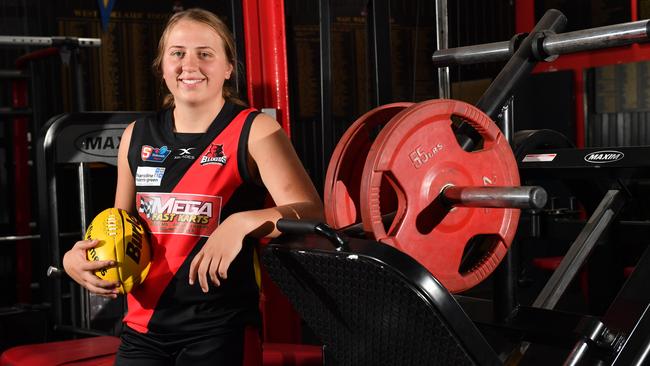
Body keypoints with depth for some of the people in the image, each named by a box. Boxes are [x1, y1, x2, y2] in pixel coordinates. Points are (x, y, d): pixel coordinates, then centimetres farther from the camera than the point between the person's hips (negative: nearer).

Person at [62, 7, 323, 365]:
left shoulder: (254, 131, -7)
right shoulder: (137, 136, 7)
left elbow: (311, 213, -19)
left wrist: (241, 223, -36)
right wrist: (74, 259, -1)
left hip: (220, 329, -4)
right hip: (142, 326, 5)